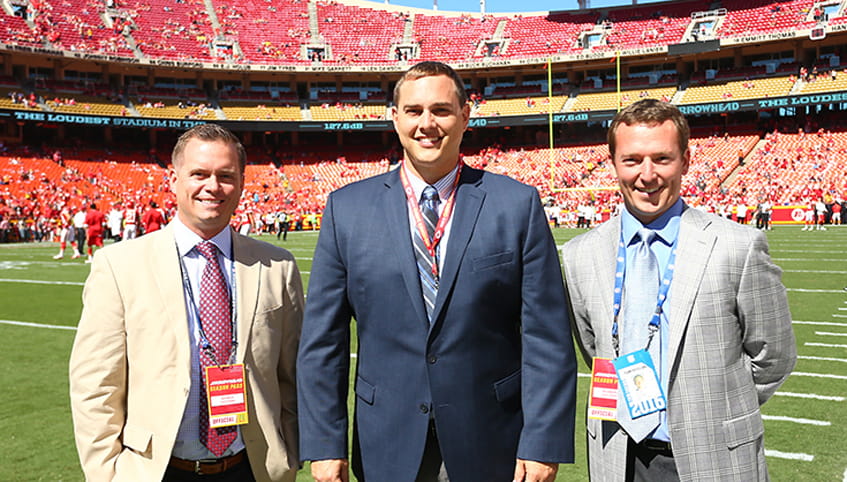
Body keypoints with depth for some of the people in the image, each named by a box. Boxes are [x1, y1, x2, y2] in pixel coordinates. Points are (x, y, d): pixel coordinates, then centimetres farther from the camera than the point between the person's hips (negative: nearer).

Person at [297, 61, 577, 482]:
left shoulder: (517, 204, -4)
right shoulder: (347, 208, -1)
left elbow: (546, 337, -5)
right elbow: (322, 340, 0)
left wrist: (543, 443, -8)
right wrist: (324, 444, -3)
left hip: (491, 448, -1)